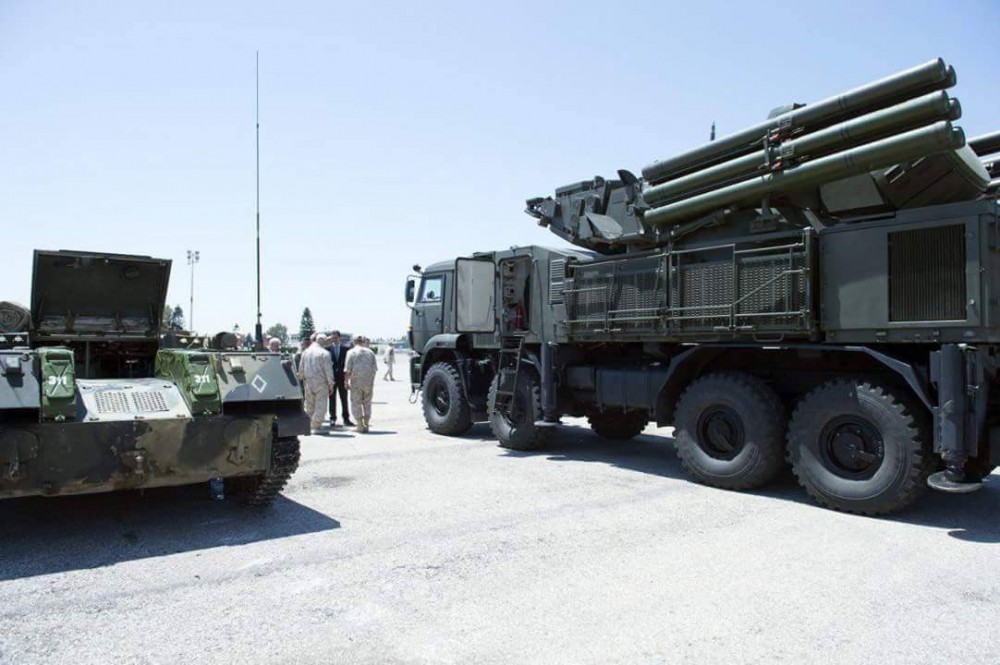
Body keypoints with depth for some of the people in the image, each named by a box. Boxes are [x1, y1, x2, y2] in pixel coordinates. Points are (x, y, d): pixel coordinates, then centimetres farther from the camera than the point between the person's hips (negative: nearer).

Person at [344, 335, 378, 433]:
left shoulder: (351, 352, -1)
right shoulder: (370, 352, 9)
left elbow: (347, 370, -6)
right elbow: (375, 369, 8)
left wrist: (347, 382, 2)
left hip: (356, 381, -3)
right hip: (369, 382, 3)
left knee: (356, 403, 6)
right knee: (367, 403, 14)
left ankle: (360, 426, 3)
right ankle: (366, 425, 14)